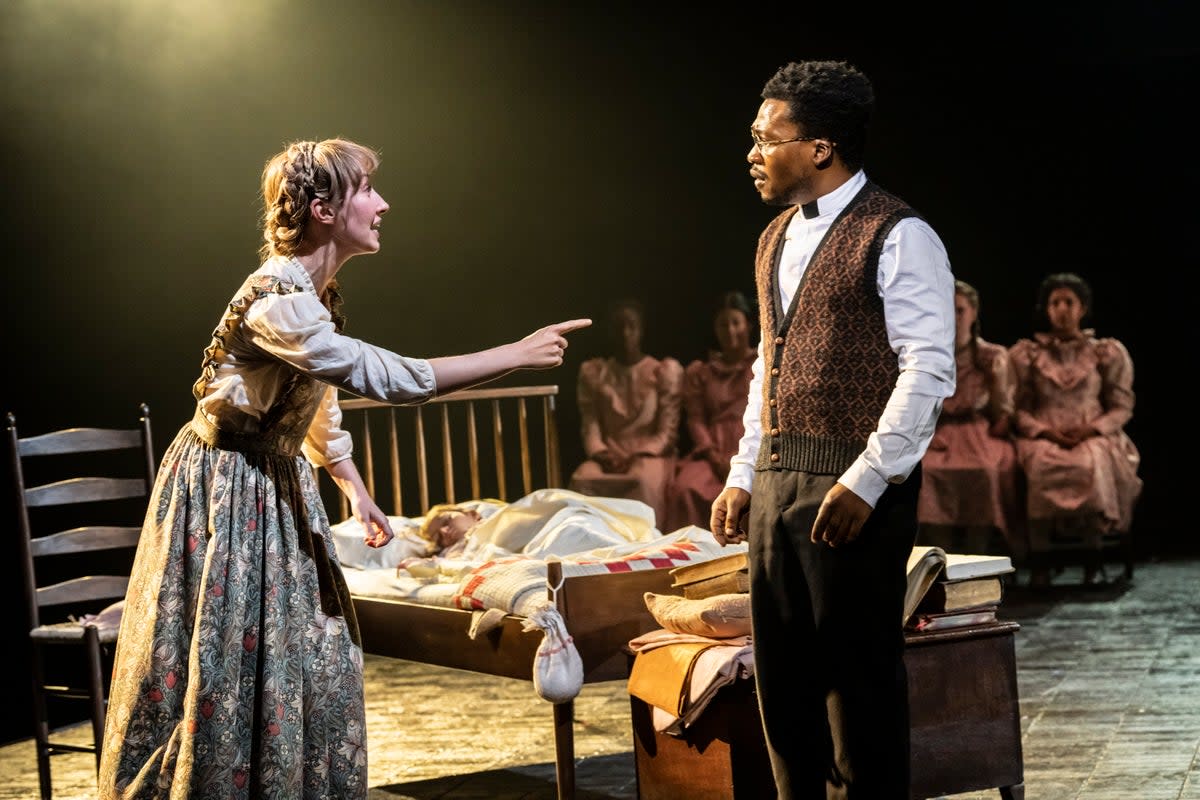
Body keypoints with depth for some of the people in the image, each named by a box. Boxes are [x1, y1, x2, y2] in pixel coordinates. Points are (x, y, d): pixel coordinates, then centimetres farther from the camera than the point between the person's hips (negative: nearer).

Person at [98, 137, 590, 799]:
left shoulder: (315, 292, 4)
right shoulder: (276, 298, -27)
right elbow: (385, 377, -33)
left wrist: (355, 490, 17)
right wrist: (518, 354, -29)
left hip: (278, 486, 9)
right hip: (227, 492, -9)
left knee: (303, 660, 12)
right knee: (225, 669, -1)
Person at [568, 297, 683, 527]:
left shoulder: (665, 371, 4)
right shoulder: (592, 372, 11)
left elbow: (667, 431, -2)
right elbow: (590, 427, 5)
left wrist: (637, 456, -18)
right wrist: (603, 455, -15)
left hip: (651, 454, -2)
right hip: (609, 456, 2)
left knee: (643, 480, -39)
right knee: (582, 480, -33)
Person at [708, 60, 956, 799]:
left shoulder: (896, 236, -10)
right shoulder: (776, 239, 16)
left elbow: (928, 372, -15)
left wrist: (865, 483, -20)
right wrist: (745, 475, 15)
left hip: (853, 485, -8)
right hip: (776, 479, 8)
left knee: (858, 673, -1)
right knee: (783, 674, 10)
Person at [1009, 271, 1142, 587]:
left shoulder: (1108, 352, 12)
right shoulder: (1025, 354, 13)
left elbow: (1122, 407, 8)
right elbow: (1018, 408, 8)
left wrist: (1091, 429, -11)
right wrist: (1044, 431, -11)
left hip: (1094, 436, 0)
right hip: (1042, 436, 0)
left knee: (1095, 465, -37)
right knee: (1041, 465, -37)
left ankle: (1093, 559, -30)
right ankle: (1038, 561, -32)